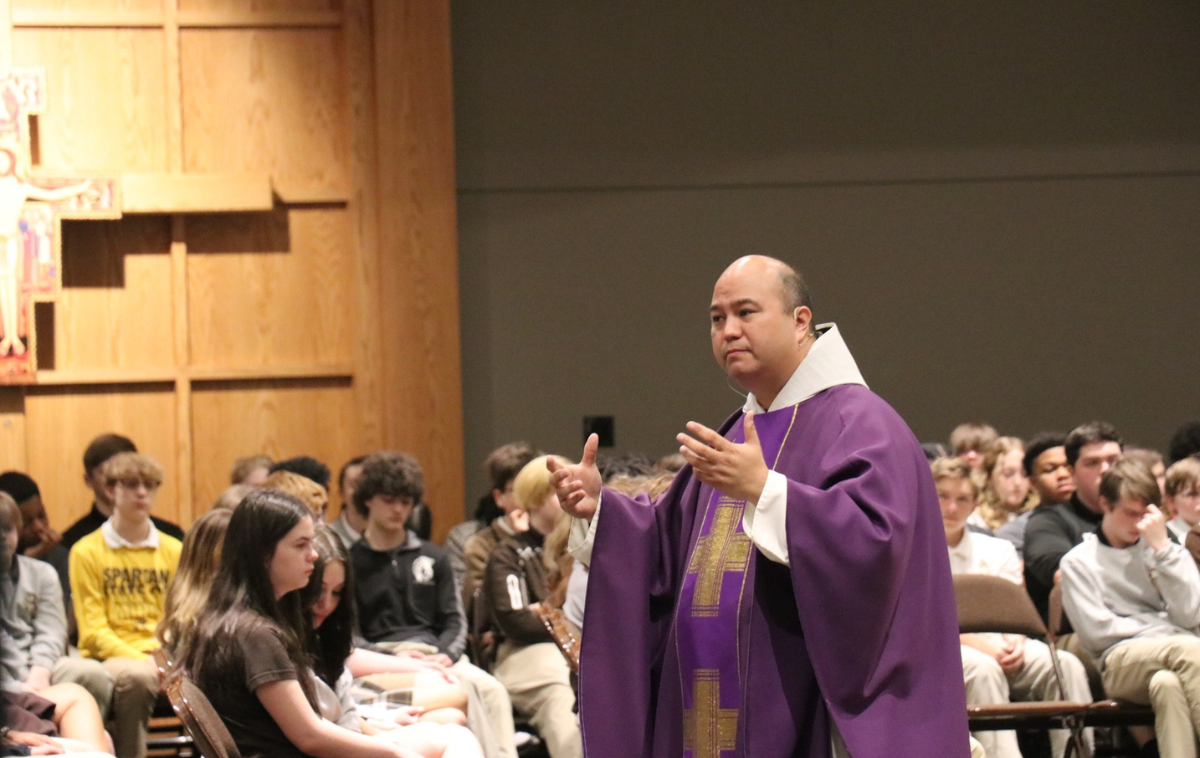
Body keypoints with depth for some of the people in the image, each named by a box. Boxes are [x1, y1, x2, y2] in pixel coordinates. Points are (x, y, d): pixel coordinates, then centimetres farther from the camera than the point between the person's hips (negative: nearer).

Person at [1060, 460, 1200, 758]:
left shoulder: (1166, 549, 21)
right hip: (1121, 664, -2)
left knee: (1168, 683, -39)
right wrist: (1160, 627, 6)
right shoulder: (1078, 562, 15)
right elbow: (1095, 632, 3)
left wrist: (1162, 548, 1)